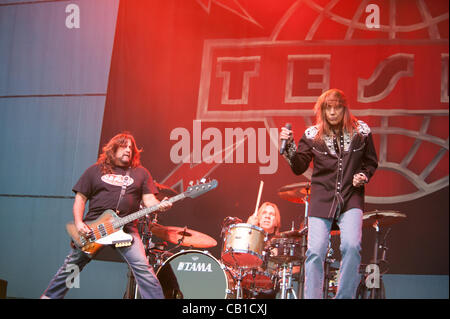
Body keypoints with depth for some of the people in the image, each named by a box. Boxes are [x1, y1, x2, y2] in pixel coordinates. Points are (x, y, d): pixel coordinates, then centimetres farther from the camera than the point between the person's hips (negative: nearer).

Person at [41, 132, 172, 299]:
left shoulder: (140, 173, 11)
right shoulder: (95, 171, 10)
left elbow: (148, 199, 4)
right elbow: (80, 198, 9)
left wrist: (160, 205, -19)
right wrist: (78, 223, -6)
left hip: (126, 229, -1)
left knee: (143, 269, -16)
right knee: (70, 266, 11)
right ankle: (50, 296, 27)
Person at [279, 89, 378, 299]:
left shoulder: (361, 131, 4)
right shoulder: (312, 135, 3)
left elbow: (371, 162, 16)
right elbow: (299, 168, 3)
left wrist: (364, 176, -4)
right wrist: (289, 147, -13)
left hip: (351, 198, 0)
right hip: (322, 199, 0)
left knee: (351, 246, -20)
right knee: (315, 252, -10)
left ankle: (345, 296, -3)